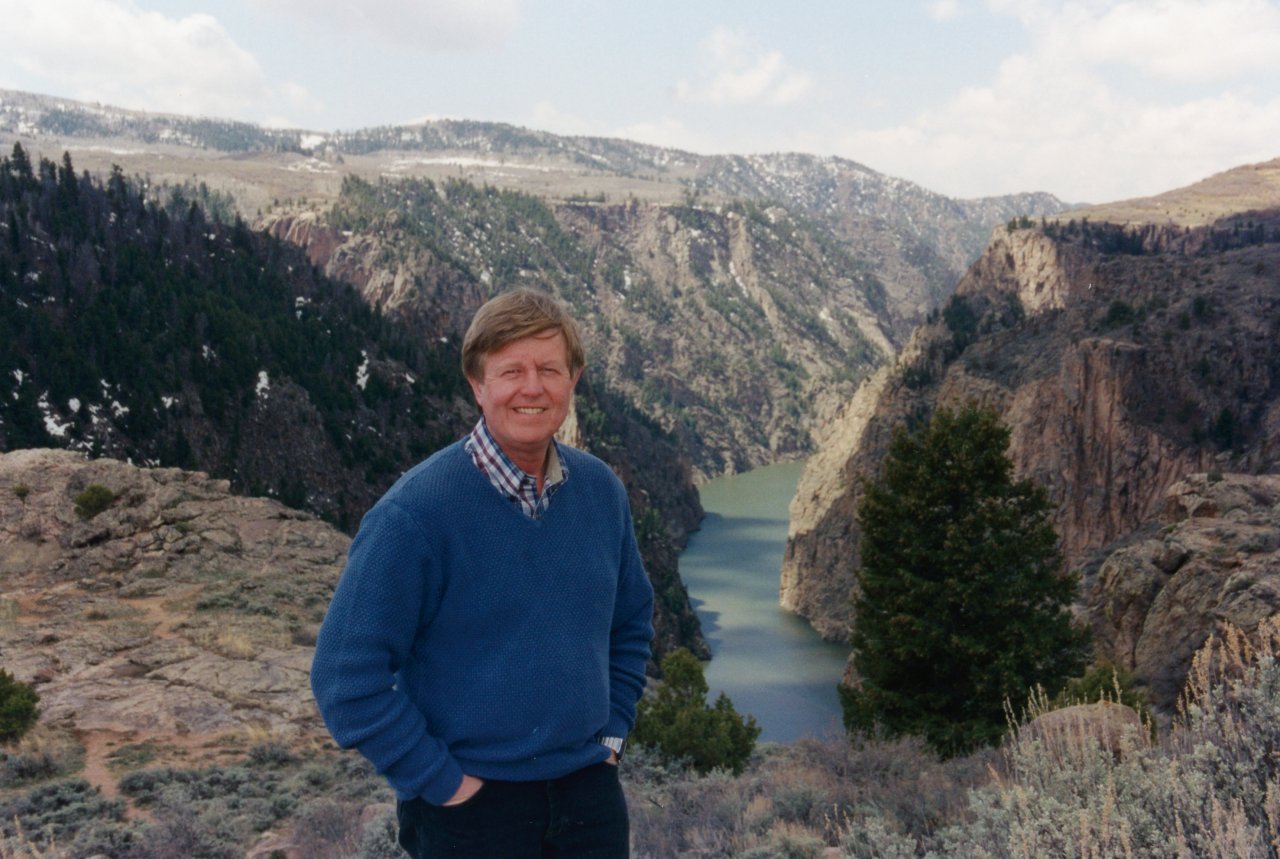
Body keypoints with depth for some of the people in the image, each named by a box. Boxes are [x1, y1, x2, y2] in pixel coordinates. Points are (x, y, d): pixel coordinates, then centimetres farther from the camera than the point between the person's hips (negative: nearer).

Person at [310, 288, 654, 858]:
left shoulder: (602, 491, -1)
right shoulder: (416, 511, -17)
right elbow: (347, 675, -16)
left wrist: (612, 731, 8)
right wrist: (439, 779, -13)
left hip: (590, 791, 5)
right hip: (470, 806, -4)